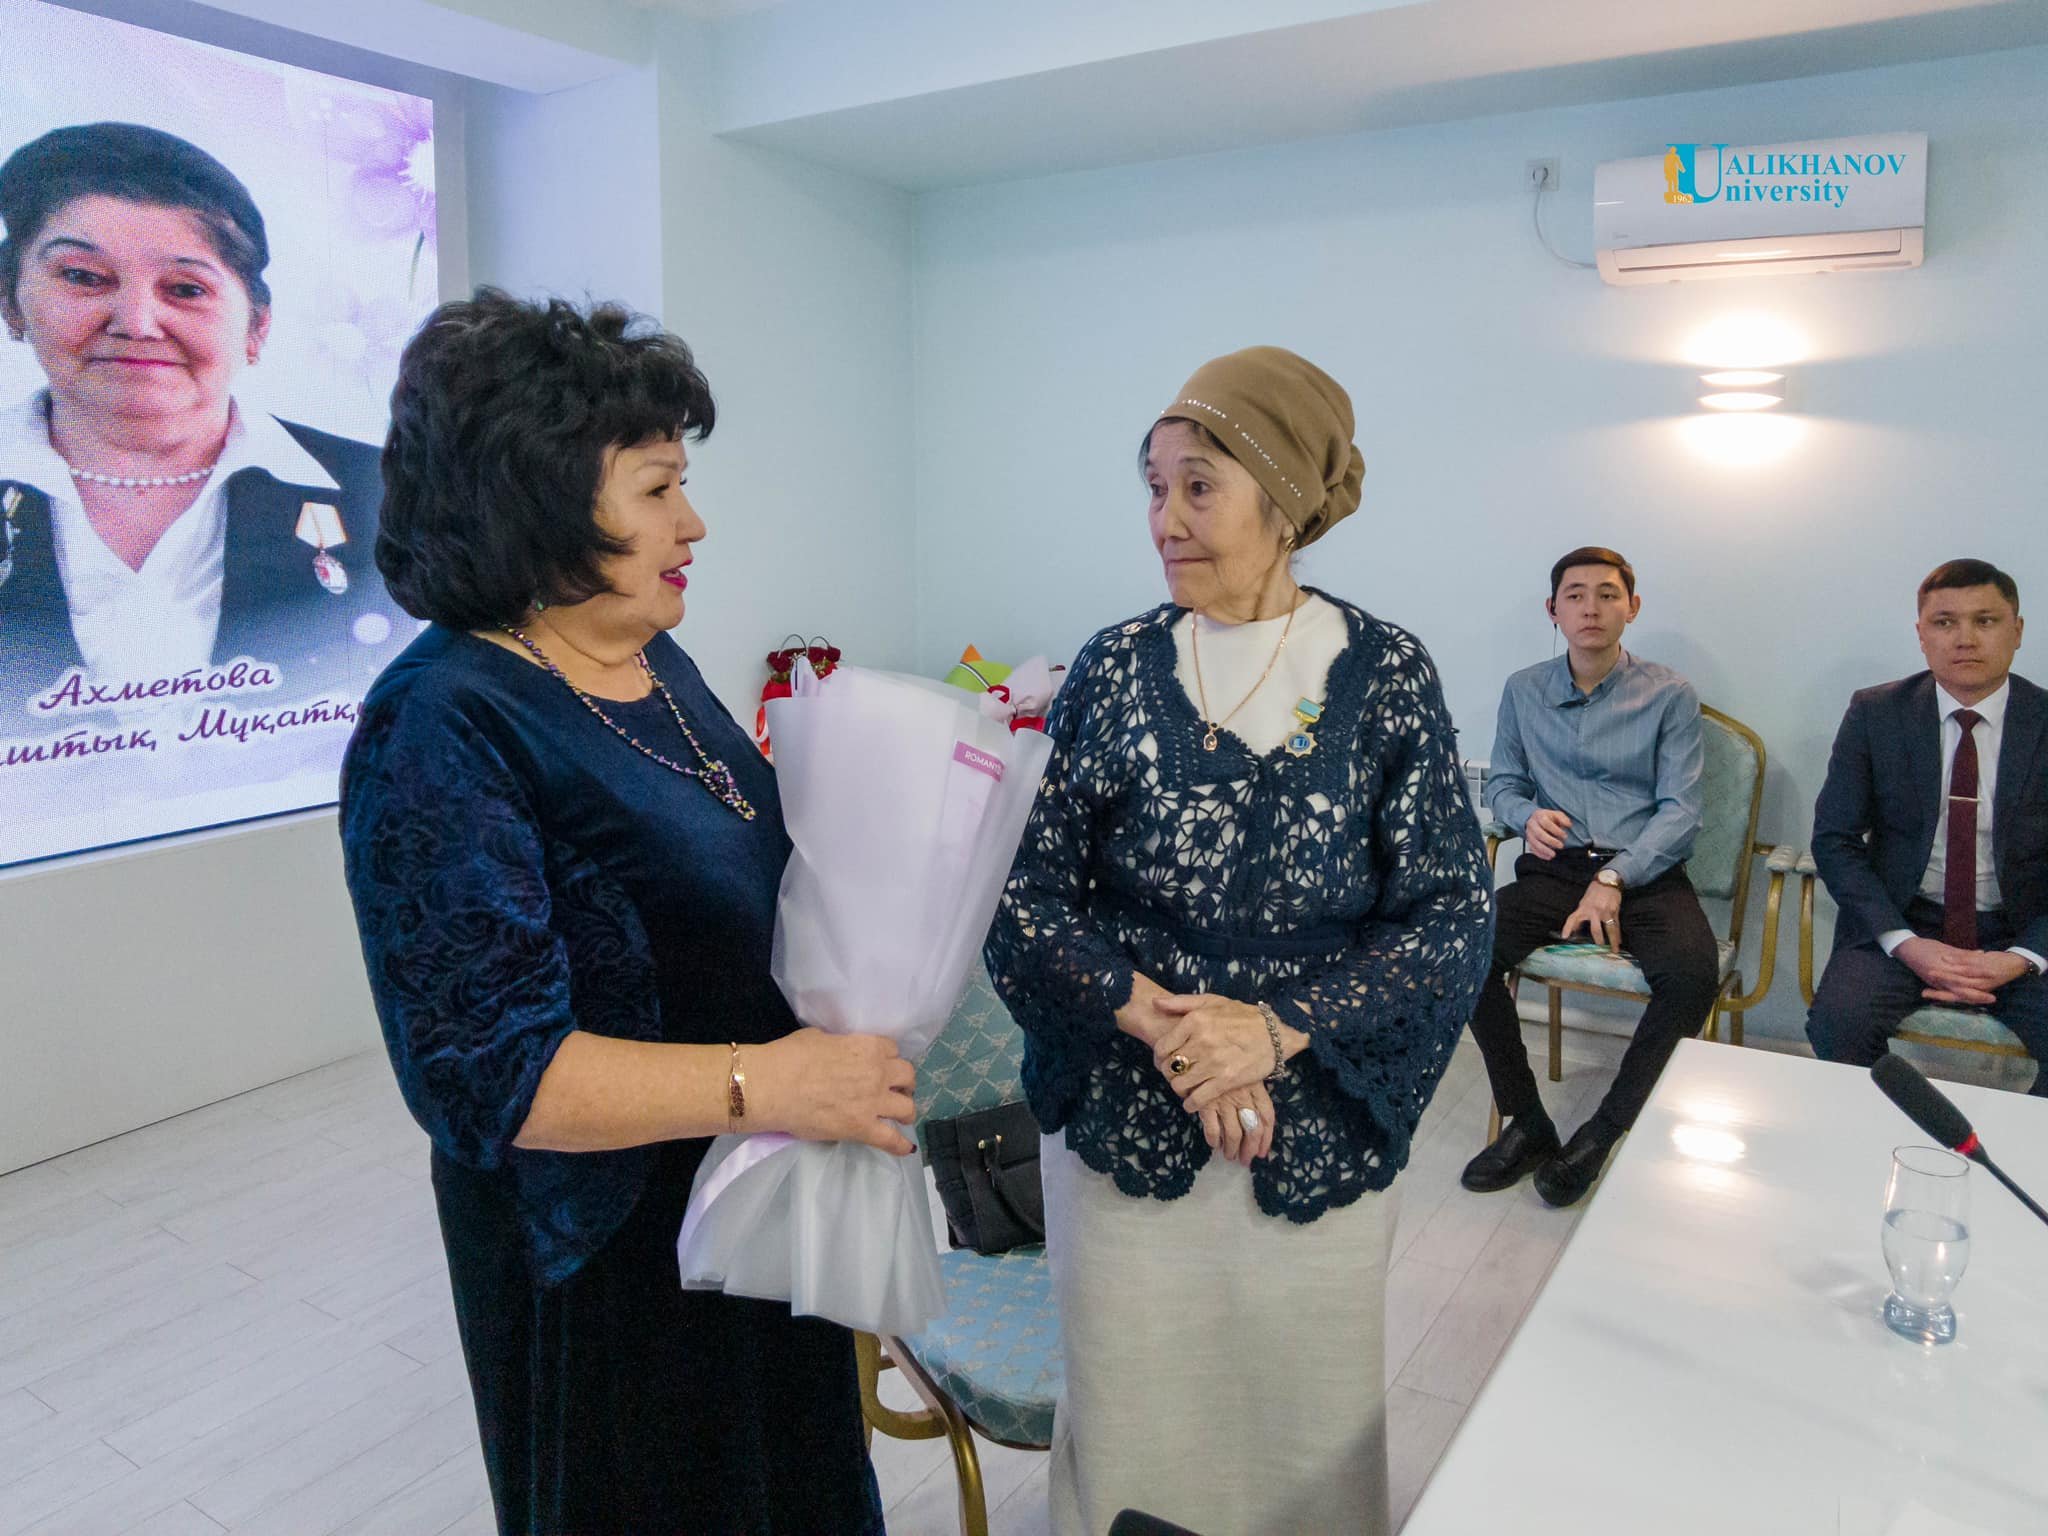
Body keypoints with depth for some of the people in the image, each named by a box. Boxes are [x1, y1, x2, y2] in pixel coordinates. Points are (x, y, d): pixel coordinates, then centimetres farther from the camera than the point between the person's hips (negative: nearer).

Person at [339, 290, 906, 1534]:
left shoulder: (656, 663, 2)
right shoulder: (442, 729, -24)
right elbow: (489, 1070, -28)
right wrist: (766, 1083, -32)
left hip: (762, 1205, 8)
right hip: (610, 1246, -8)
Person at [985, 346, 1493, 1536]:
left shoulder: (1386, 674, -6)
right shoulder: (1116, 669, -3)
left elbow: (1451, 918, -7)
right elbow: (1025, 900, -5)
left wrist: (1278, 1028, -19)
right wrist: (1154, 1021, -19)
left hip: (1318, 1143, 0)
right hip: (1122, 1133, 1)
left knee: (1309, 1436, 17)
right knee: (1132, 1438, 16)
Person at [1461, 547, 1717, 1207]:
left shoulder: (1669, 695, 3)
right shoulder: (1523, 691, 10)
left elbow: (1680, 810, -3)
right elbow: (1501, 784, 17)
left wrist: (1614, 880, -17)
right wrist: (1529, 816, -8)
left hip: (1644, 872, -1)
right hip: (1555, 866, 2)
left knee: (1693, 972, -32)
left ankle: (1603, 1133, -12)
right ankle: (1526, 1124, -8)